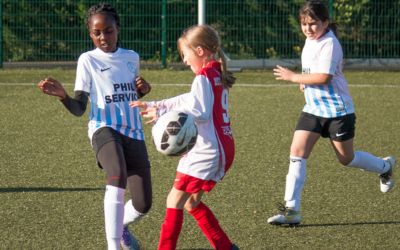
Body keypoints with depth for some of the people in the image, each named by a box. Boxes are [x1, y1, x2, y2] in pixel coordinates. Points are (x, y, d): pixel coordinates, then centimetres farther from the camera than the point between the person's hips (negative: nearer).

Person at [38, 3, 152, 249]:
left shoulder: (132, 58, 15)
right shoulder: (88, 60, 2)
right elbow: (79, 108, -1)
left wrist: (143, 90, 7)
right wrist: (62, 95, -22)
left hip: (134, 133, 4)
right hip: (105, 129, -4)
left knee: (142, 204, -2)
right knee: (118, 176, -36)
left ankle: (120, 225, 34)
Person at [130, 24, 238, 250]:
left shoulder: (204, 78, -13)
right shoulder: (217, 76, 15)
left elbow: (199, 112, -23)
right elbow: (188, 101, 24)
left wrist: (163, 114, -20)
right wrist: (153, 105, 25)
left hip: (208, 150, -10)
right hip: (223, 149, 10)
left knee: (175, 200, -5)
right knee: (191, 202, 18)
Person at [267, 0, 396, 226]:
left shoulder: (329, 44, -20)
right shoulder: (311, 41, 8)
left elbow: (323, 77, -28)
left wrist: (293, 77, -20)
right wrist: (305, 82, 4)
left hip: (337, 110, -7)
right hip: (314, 109, 8)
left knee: (347, 158, 8)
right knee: (297, 153, -7)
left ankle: (385, 167, 39)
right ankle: (291, 210, -8)